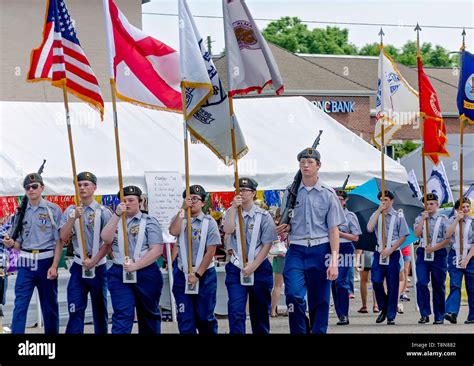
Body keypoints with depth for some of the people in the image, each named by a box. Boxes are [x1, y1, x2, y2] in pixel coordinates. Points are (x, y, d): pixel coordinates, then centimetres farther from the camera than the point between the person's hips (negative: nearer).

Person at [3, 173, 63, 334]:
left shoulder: (53, 209, -1)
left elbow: (59, 240, -3)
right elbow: (20, 243, 14)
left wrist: (54, 266, -11)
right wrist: (11, 244, -10)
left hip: (46, 262, -2)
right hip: (26, 263, 3)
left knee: (49, 306, 7)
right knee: (20, 306, -4)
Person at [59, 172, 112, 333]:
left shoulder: (103, 212, -5)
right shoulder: (70, 211, 4)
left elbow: (109, 242, -7)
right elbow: (63, 237, -5)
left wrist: (94, 261, -12)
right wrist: (73, 217, -17)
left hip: (98, 267, -2)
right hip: (78, 266, 2)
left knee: (100, 309, 8)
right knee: (75, 310, -4)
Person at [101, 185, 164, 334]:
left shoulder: (149, 222, 0)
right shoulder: (115, 221, 12)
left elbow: (157, 250, -9)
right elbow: (106, 238, -8)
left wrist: (135, 266, -18)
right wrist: (117, 214, -14)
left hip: (146, 273, -1)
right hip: (119, 274, 1)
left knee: (148, 315, 13)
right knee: (122, 315, -11)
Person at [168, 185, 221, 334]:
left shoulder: (209, 222, -3)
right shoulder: (180, 219, 6)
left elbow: (211, 251, -8)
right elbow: (173, 231, -18)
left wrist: (197, 274, -12)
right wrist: (182, 209, -17)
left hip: (204, 274, -2)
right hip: (182, 274, 2)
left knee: (204, 316, 5)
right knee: (185, 317, 2)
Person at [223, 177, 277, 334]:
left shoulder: (264, 216, -3)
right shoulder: (232, 213, 5)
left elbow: (267, 244, -6)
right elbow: (227, 230, -15)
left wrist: (252, 267, -12)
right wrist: (233, 207, -19)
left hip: (260, 268, -1)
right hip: (236, 268, 1)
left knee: (260, 310, 9)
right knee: (236, 310, -11)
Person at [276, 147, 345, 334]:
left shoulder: (328, 194, 3)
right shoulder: (290, 192, 10)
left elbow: (333, 229, -1)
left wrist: (334, 261, -9)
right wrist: (284, 228, -6)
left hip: (320, 250, -1)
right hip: (296, 250, 1)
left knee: (320, 301, 4)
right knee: (293, 294, -19)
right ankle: (300, 330, -3)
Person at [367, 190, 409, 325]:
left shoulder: (398, 216, 4)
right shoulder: (376, 215, 10)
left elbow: (403, 237, 0)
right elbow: (369, 228, -10)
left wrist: (390, 250, -9)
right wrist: (378, 211, -10)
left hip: (393, 253, -2)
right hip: (379, 253, 2)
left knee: (392, 285, -1)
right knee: (376, 281, -8)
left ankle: (391, 316, 5)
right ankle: (383, 308, 14)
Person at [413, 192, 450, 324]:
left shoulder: (443, 219, 3)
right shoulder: (420, 218, 10)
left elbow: (447, 239, -3)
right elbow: (417, 234, -4)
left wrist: (434, 248, -12)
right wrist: (423, 219, -9)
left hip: (438, 253, -1)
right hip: (423, 254, 1)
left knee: (439, 286, 3)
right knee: (421, 283, -11)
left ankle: (439, 316, 11)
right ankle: (424, 314, -6)